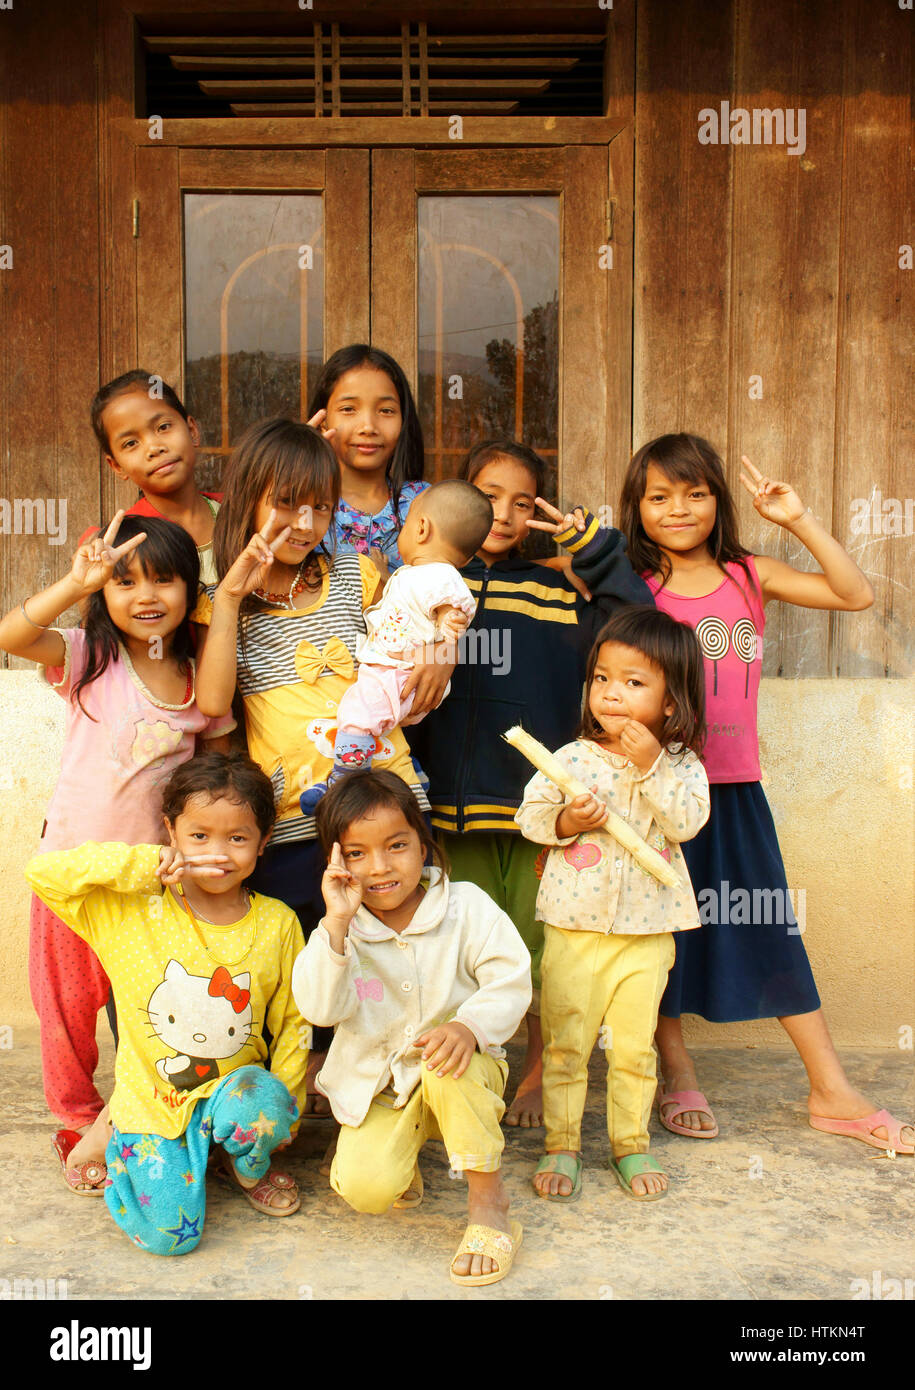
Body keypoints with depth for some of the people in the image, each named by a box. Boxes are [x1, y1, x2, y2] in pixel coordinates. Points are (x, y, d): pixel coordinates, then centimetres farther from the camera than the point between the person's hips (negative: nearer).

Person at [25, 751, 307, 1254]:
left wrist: (282, 1105, -3)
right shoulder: (131, 912, -9)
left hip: (234, 1087, 1)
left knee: (259, 1109, -33)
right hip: (151, 1101, -1)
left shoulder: (277, 924, -4)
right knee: (168, 1236, -13)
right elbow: (43, 872, -17)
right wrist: (140, 865, -24)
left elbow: (292, 1023, 4)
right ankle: (121, 1148, 18)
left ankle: (250, 1169, 4)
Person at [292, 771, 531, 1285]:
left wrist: (469, 1025, -34)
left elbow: (511, 983, -13)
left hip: (461, 1079, -1)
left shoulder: (467, 907, -10)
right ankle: (405, 1152, 16)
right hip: (377, 1087, 1)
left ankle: (490, 1202, -17)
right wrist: (337, 924, -33)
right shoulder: (341, 929, -7)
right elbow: (320, 1007, -22)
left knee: (450, 1065, -36)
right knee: (366, 1187, -22)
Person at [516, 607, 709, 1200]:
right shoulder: (573, 758, -4)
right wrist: (565, 823, -17)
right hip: (575, 927, 0)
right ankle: (561, 1145, 23)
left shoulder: (681, 764, -2)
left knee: (634, 1046, 11)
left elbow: (687, 822, -16)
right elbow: (530, 813, 1)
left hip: (647, 932, 0)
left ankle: (631, 1144, 29)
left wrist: (651, 767, -21)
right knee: (565, 1043, 8)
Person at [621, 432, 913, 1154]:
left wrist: (799, 520, -8)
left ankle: (832, 1091, 20)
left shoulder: (749, 576, 3)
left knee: (774, 930, 8)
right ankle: (678, 1075, 29)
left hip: (734, 789, 2)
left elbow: (857, 594, -1)